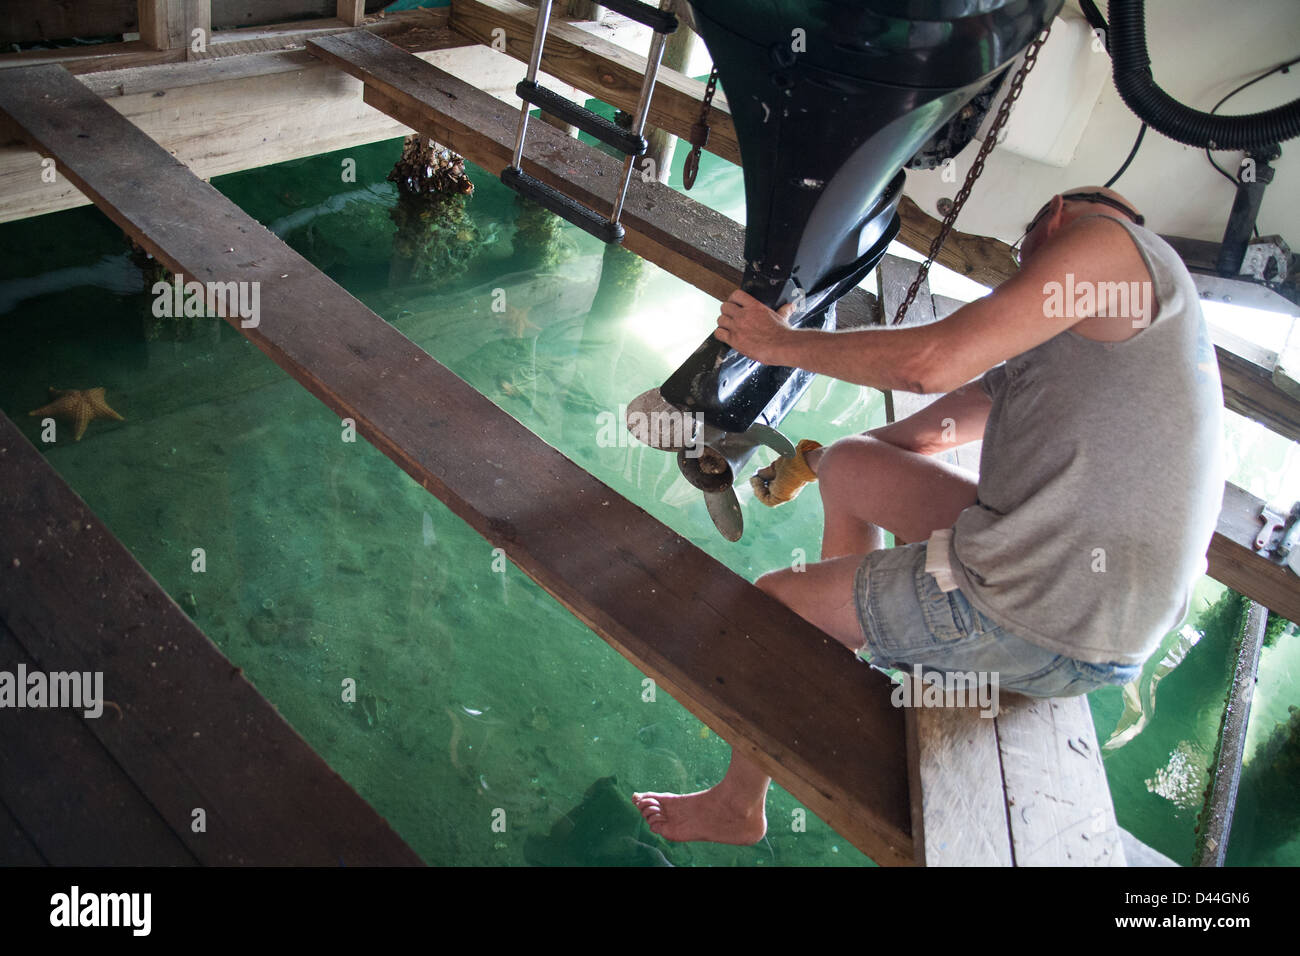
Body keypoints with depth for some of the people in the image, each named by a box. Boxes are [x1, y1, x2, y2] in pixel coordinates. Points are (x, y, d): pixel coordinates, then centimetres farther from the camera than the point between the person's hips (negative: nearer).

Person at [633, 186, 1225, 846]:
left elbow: (931, 362, -16)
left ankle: (737, 807, 31)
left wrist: (782, 343, -1)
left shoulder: (1103, 234, -7)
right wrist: (810, 460, 33)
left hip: (1037, 628, -9)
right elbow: (937, 429, 26)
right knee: (849, 467, 19)